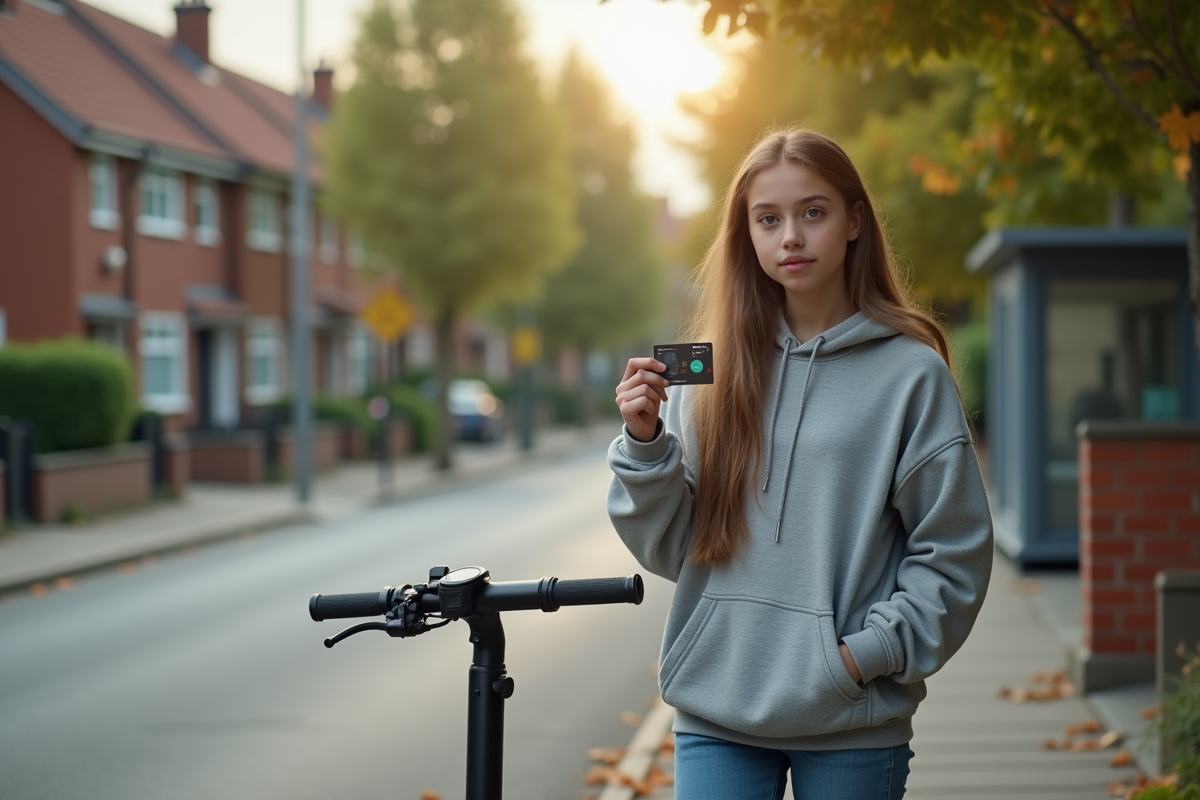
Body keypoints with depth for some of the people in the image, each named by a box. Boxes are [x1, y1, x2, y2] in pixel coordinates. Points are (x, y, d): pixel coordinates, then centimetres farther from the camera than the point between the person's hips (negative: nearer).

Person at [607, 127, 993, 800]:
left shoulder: (912, 373, -3)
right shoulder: (712, 369, 5)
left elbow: (955, 556, -2)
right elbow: (669, 548, 7)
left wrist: (865, 654, -10)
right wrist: (645, 445, -7)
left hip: (854, 725, -2)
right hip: (717, 717, 2)